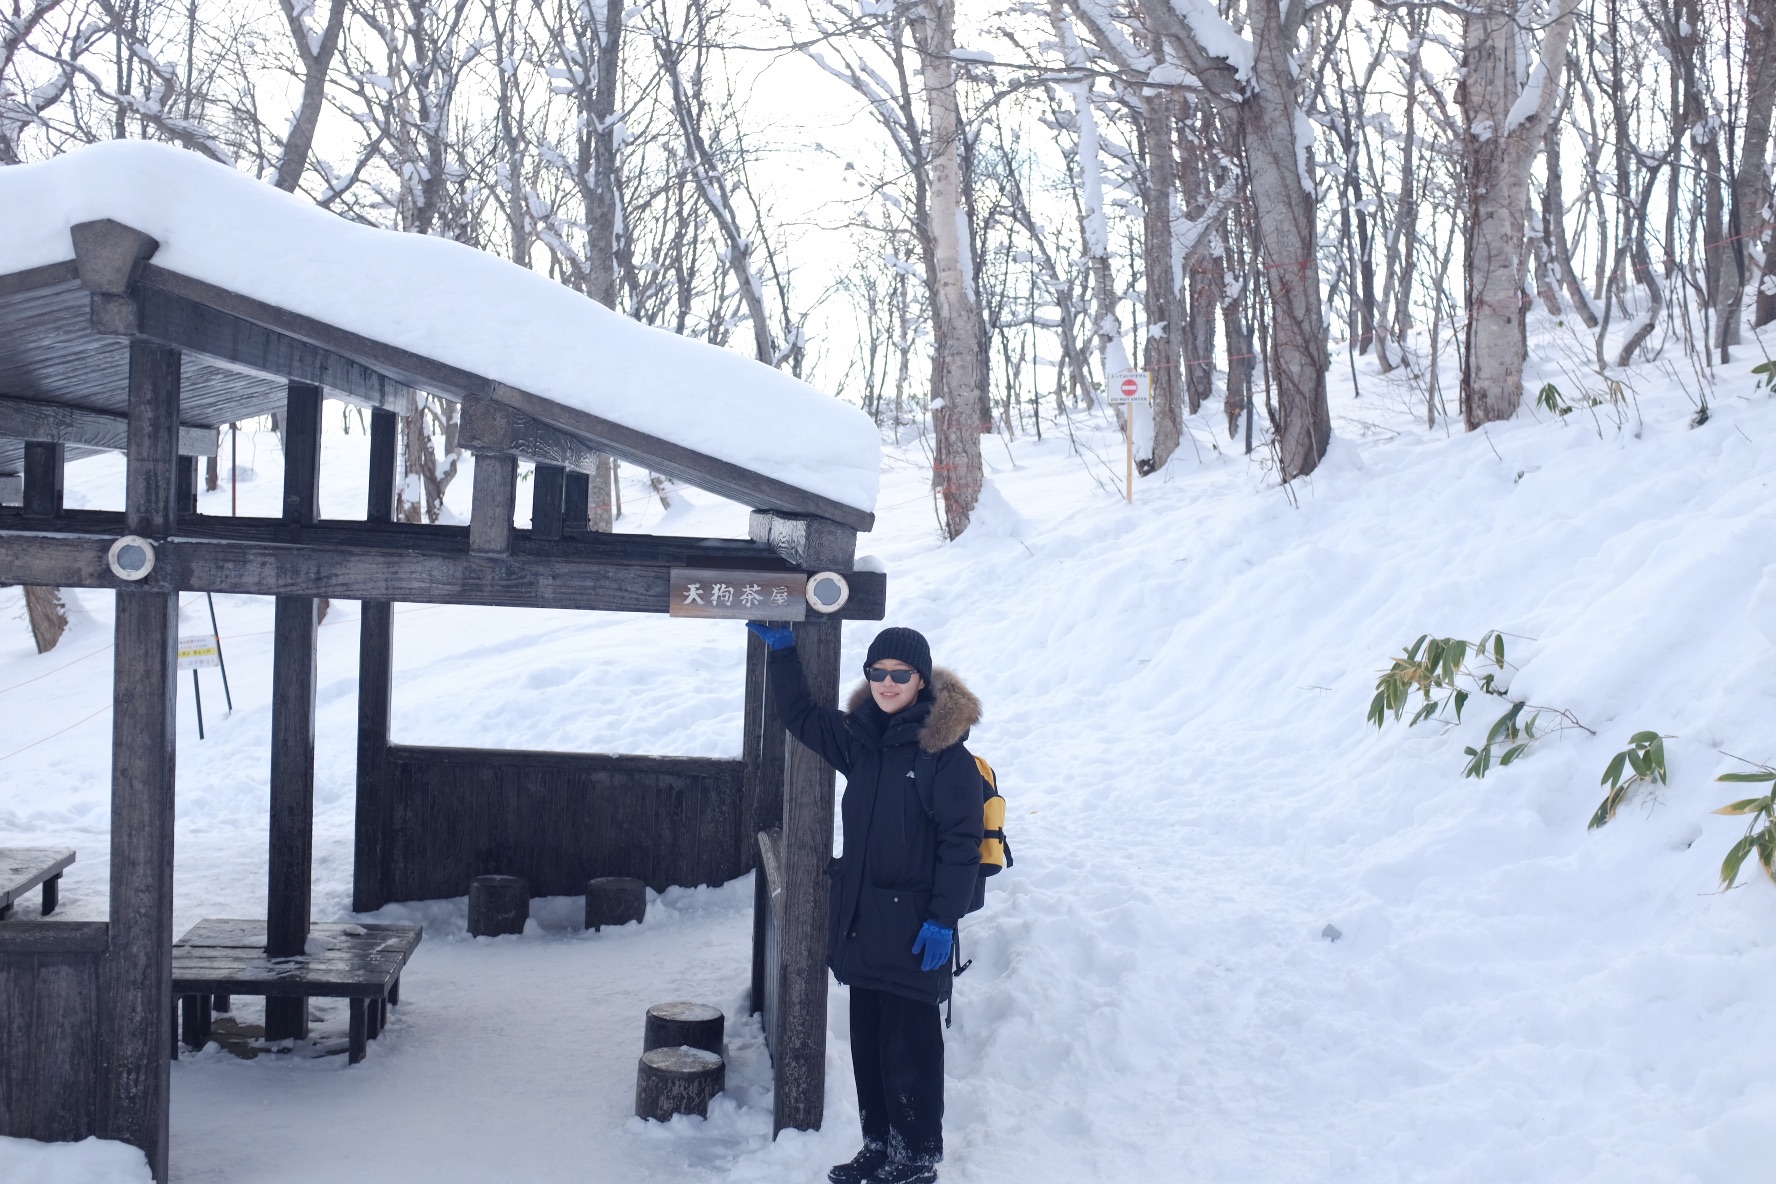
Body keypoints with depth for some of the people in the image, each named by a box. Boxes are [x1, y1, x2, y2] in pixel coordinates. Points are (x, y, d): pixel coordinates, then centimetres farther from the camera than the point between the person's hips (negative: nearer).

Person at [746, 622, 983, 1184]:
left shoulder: (946, 751, -11)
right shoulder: (859, 738, 8)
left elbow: (960, 843, -13)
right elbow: (800, 716, 23)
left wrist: (943, 918, -17)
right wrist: (782, 650, 15)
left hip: (913, 925, -7)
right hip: (862, 920, 7)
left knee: (909, 1051, 0)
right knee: (868, 1044, 14)